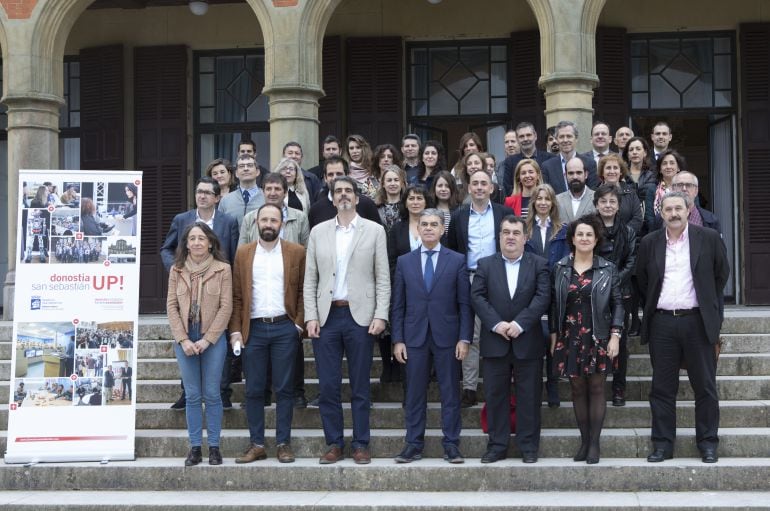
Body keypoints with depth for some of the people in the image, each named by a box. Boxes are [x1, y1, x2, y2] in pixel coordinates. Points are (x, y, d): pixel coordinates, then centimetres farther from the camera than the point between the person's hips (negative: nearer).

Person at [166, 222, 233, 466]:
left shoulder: (222, 269, -3)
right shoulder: (177, 270, 5)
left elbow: (226, 307, -6)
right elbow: (171, 306, 3)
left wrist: (207, 339, -10)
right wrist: (183, 339, -6)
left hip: (213, 338, -2)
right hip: (184, 338, 2)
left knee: (211, 394, 1)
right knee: (192, 395, 5)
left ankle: (214, 446, 10)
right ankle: (195, 447, 12)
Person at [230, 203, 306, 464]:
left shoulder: (296, 252, 5)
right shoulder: (243, 253, 10)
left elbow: (303, 291, 4)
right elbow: (237, 295, 7)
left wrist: (299, 324, -6)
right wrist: (235, 330, 0)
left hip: (284, 328, -1)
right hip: (253, 328, 2)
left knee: (284, 388, 2)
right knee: (254, 390, 4)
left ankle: (284, 443, 10)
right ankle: (256, 444, 11)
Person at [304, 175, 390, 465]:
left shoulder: (374, 231, 4)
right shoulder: (318, 232, 10)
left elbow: (383, 278, 1)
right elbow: (310, 279, 8)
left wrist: (380, 316, -8)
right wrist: (310, 317, -1)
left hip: (360, 316, -2)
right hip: (326, 317, 2)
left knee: (360, 386, 4)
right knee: (328, 386, 3)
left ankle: (361, 445, 13)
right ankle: (334, 444, 13)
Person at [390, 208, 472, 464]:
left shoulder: (457, 261, 3)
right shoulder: (404, 262, 7)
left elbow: (465, 303, 0)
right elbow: (398, 305, 6)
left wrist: (465, 338, -6)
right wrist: (397, 339, 0)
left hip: (447, 336, -1)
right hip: (415, 337, 1)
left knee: (450, 392, 4)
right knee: (414, 393, 5)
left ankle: (451, 443, 11)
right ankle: (414, 444, 13)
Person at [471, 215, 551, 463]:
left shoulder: (539, 264, 4)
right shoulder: (485, 264, 7)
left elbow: (542, 297, -6)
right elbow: (477, 296, -2)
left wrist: (520, 324, -16)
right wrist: (496, 324, -14)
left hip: (528, 341, -1)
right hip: (494, 342, 1)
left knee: (529, 395, 4)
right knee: (495, 395, 5)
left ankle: (529, 446, 14)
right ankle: (497, 445, 13)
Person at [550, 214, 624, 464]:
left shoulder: (607, 269, 1)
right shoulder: (560, 268, 5)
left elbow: (617, 304, 1)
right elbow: (553, 304, 8)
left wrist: (615, 335, -7)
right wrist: (554, 335, 4)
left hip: (598, 338, -2)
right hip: (570, 338, 2)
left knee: (596, 388, 0)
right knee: (577, 389, 6)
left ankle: (594, 443, 5)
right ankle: (584, 440, 13)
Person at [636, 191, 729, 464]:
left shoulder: (709, 238, 0)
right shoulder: (650, 242, 6)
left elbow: (722, 274, 10)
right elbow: (643, 280, 18)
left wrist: (712, 308, 12)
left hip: (698, 321, -2)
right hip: (661, 323, 2)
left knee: (705, 386, 4)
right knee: (662, 388, 5)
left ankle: (708, 443, 14)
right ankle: (662, 444, 12)